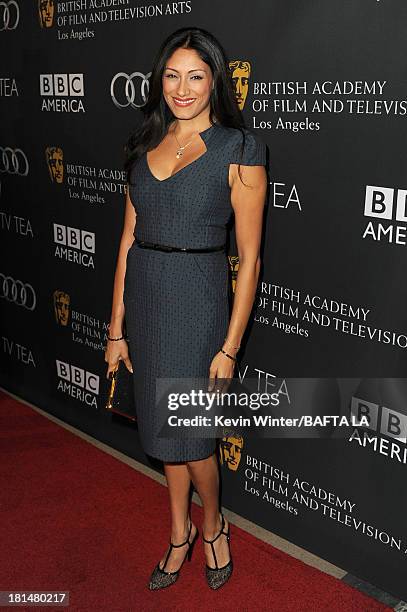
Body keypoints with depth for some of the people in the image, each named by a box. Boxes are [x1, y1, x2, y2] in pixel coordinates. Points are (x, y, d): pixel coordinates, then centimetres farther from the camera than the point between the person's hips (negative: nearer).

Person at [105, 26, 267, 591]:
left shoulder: (239, 149, -8)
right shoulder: (146, 143, 7)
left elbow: (249, 257, -9)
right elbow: (129, 237, 7)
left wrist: (229, 347, -12)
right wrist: (117, 327, 6)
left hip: (198, 295, -5)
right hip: (143, 292, 5)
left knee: (188, 432, 1)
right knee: (163, 426, 15)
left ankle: (214, 525, 32)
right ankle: (180, 533, 37)